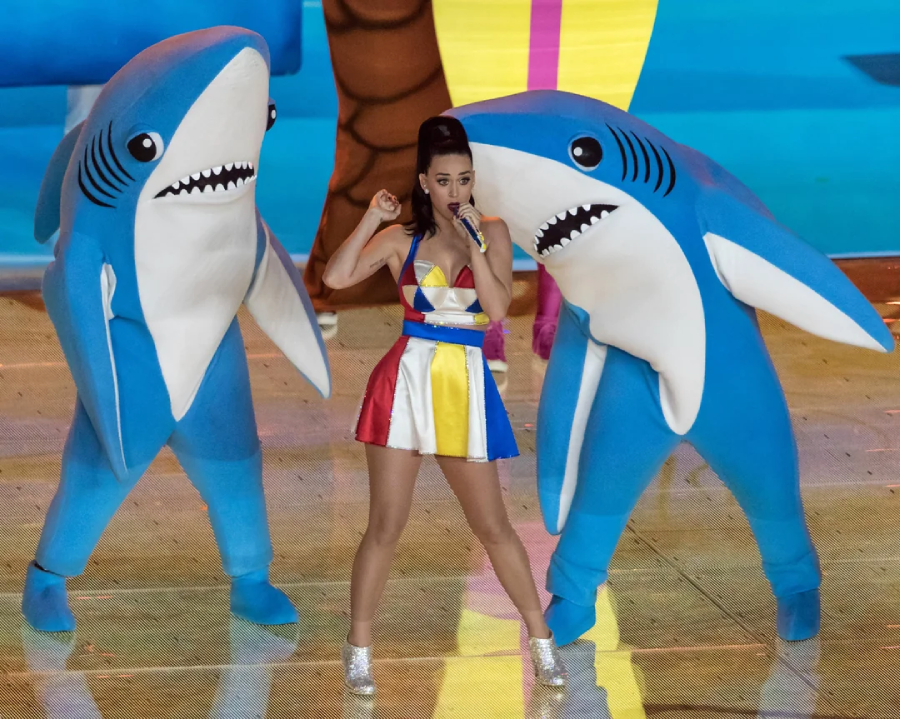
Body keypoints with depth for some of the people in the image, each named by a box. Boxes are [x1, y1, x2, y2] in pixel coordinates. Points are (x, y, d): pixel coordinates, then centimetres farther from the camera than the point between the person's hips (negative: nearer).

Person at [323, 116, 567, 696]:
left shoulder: (492, 232, 3)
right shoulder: (401, 239, 4)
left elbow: (498, 309, -10)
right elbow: (336, 278, -11)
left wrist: (472, 241, -15)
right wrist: (372, 217, -9)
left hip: (467, 384, 0)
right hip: (407, 379, 0)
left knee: (493, 525, 6)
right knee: (386, 525, 2)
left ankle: (542, 641, 19)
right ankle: (359, 649, 13)